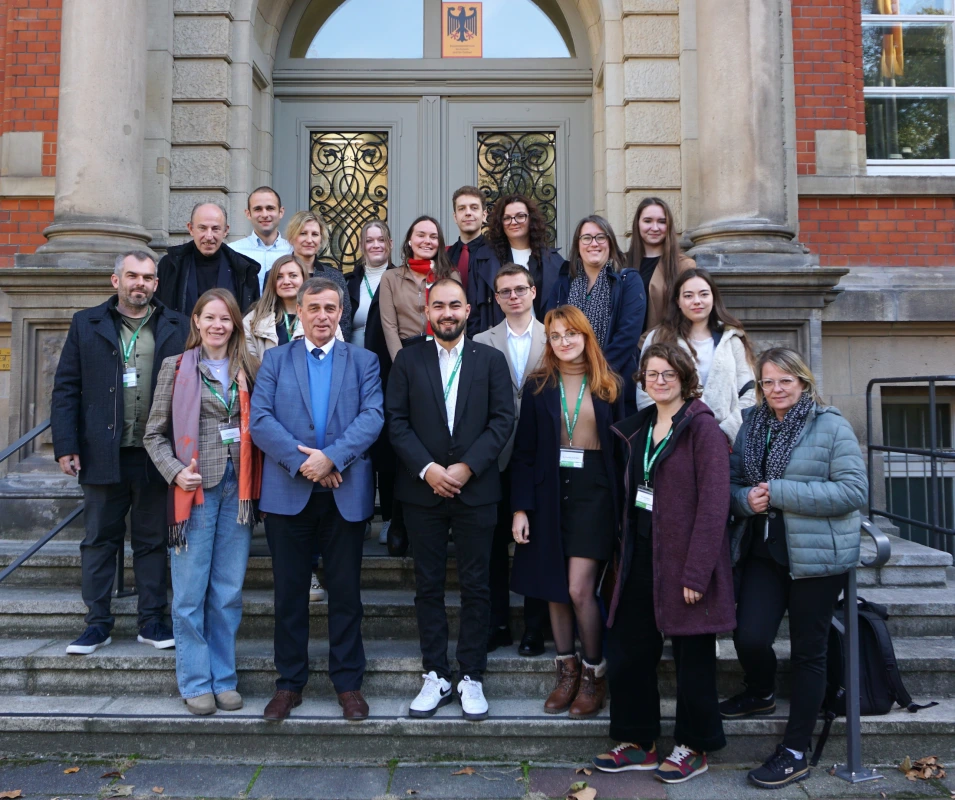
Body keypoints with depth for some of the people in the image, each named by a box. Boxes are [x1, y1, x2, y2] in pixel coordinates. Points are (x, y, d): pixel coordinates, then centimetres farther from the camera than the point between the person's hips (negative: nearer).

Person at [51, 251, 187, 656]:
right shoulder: (86, 324, 7)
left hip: (156, 455, 0)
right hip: (102, 454, 1)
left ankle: (152, 620, 19)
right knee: (99, 541, 9)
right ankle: (98, 623, 20)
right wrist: (65, 446, -5)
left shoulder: (177, 327, 6)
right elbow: (66, 388, 4)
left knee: (153, 541, 9)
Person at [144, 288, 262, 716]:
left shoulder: (249, 368, 9)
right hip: (196, 488, -2)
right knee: (190, 592, 3)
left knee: (229, 592, 8)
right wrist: (176, 472, -9)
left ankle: (223, 678, 21)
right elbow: (155, 433, 3)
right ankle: (196, 682, 16)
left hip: (237, 488, 2)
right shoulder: (176, 367, 3)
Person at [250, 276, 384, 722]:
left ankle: (348, 683, 19)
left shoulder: (364, 361, 9)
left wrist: (331, 457, -19)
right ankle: (289, 682, 22)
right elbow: (260, 419, -3)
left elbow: (373, 416, -6)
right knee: (289, 591, 8)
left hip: (346, 494, 0)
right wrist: (301, 461, -15)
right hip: (288, 493, 1)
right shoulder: (275, 359, 10)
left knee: (345, 590, 7)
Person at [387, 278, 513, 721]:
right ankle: (436, 676, 19)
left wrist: (467, 467, -12)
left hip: (476, 489, 0)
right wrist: (427, 468, -13)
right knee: (428, 585, 7)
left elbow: (503, 420, -2)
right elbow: (396, 421, 0)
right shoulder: (408, 360, 6)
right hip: (423, 489, 1)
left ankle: (471, 678, 17)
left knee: (476, 586, 5)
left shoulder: (491, 360, 5)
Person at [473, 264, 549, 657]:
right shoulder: (481, 342, 6)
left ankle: (534, 628, 19)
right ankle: (497, 624, 22)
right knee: (495, 544, 8)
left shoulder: (553, 339, 4)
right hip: (497, 457, 1)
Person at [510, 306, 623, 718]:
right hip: (549, 491, 2)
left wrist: (623, 505, -5)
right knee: (555, 588, 8)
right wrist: (520, 508, -5)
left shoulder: (609, 386, 2)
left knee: (579, 588, -7)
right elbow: (523, 452, 2)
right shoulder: (538, 386, 4)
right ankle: (566, 671, 24)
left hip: (593, 490, -2)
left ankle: (594, 675, 13)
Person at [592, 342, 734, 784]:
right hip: (640, 554, 7)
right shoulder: (637, 428, 12)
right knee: (625, 648, 10)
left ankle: (693, 747, 25)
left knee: (691, 655, 7)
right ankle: (637, 742, 26)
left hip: (682, 556, -7)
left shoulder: (702, 427, -10)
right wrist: (623, 554, 9)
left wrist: (697, 571, -20)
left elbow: (714, 502, -16)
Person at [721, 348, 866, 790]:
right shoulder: (751, 425, 8)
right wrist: (745, 500, -11)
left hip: (817, 555, -4)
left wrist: (780, 492, -20)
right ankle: (761, 693, 30)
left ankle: (795, 753, 20)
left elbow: (853, 489, -15)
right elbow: (731, 481, 14)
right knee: (749, 636, -6)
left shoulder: (831, 426, -7)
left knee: (808, 650, 6)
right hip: (763, 550, 4)